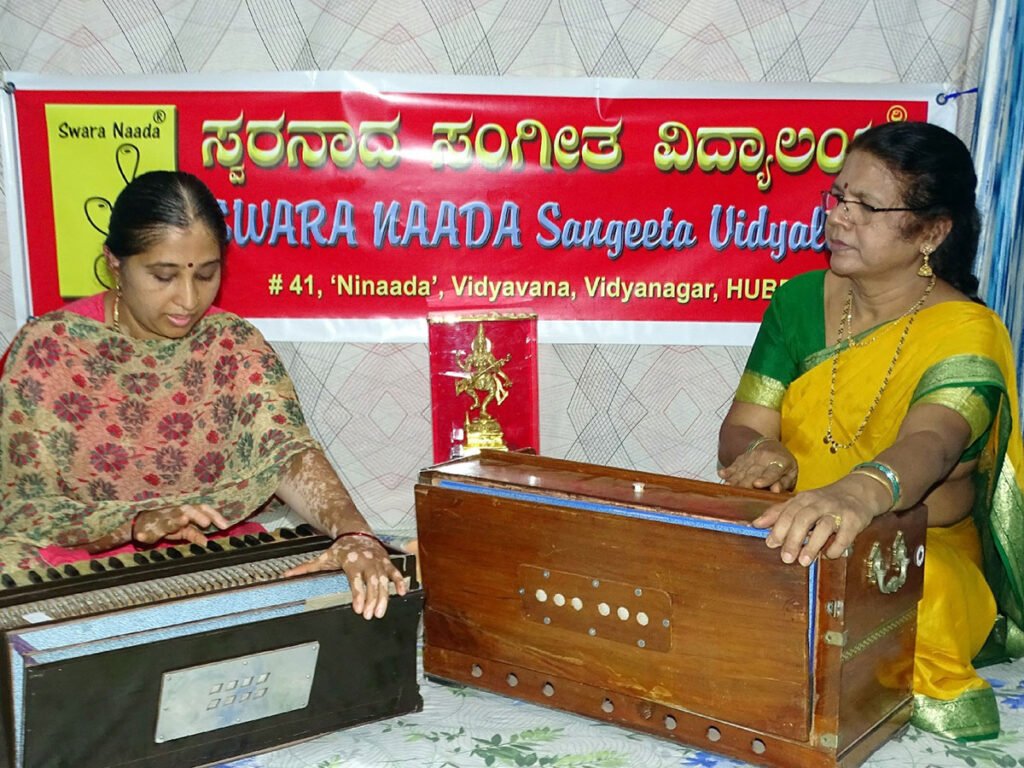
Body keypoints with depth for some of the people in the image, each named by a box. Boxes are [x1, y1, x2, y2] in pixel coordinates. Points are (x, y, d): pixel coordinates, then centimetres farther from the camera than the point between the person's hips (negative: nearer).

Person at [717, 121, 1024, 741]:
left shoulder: (966, 332, -11)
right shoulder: (801, 299, 4)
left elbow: (932, 441, -32)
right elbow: (742, 428, 0)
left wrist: (862, 491, -56)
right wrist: (757, 453, -27)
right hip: (792, 541, 4)